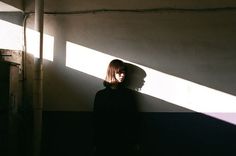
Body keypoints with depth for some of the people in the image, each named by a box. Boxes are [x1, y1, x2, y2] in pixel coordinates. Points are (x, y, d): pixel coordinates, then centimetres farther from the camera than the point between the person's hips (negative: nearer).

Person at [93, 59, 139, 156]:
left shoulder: (128, 94, 1)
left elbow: (133, 119, 2)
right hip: (105, 141, 0)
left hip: (125, 141, 1)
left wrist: (134, 142, 0)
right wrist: (97, 143, -2)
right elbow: (97, 120, 0)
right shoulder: (100, 95, 0)